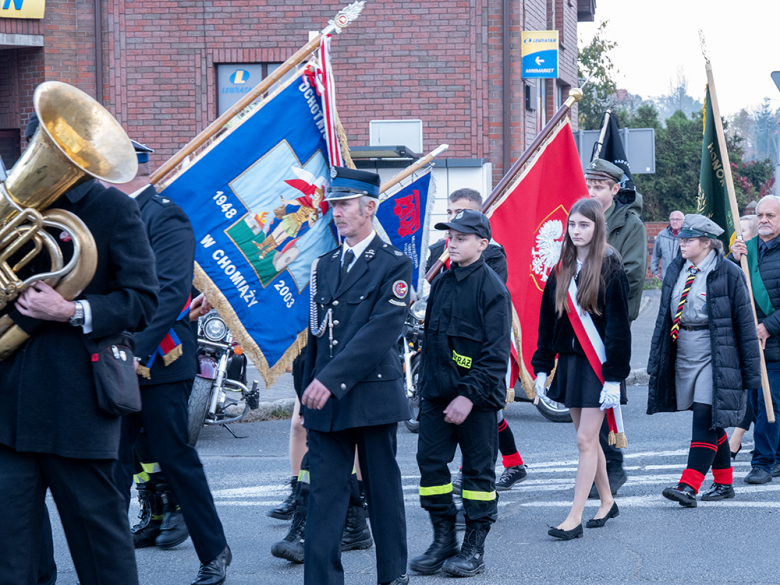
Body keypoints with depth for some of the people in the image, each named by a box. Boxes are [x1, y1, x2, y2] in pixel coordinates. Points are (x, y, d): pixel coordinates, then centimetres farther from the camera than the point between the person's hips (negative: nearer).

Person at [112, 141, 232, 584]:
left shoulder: (165, 217, -10)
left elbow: (171, 293, -20)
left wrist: (135, 352, -26)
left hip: (158, 361, -8)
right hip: (119, 362, 8)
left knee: (175, 457, -2)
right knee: (114, 456, 7)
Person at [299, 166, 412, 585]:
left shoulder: (393, 264, -5)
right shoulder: (325, 265, 14)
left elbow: (381, 331, -16)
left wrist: (333, 378, -22)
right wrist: (309, 391, 13)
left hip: (373, 396, -4)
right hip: (326, 398, 5)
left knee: (383, 489, 7)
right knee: (323, 492, 0)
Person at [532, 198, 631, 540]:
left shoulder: (610, 269, -10)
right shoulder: (561, 269, 7)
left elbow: (618, 325, -12)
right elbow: (547, 322, 12)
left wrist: (614, 377, -16)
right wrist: (541, 367, 8)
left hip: (598, 365, -6)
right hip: (569, 361, 6)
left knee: (586, 440, -7)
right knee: (588, 438, 13)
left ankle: (575, 518, -5)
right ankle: (607, 502, 28)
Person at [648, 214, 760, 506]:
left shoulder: (728, 274, -8)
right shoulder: (676, 270, 10)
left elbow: (744, 321, -6)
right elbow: (665, 315, 16)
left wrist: (751, 369, -7)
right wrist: (658, 358, 14)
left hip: (715, 355, -6)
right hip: (683, 353, 6)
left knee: (705, 418, -11)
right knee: (711, 422, 12)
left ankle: (689, 487, -16)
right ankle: (724, 482, 22)